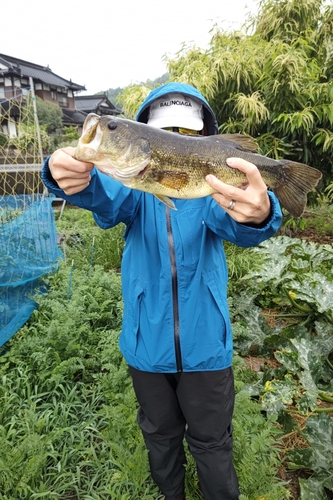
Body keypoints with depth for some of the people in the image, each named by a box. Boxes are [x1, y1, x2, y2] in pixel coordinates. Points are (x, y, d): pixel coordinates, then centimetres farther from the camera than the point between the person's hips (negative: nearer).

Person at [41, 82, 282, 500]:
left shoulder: (213, 184, -8)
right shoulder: (137, 185, -5)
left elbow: (235, 225, -29)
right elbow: (106, 199, -27)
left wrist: (259, 213, -53)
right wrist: (70, 177, -49)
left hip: (204, 345, -1)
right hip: (147, 345, 2)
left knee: (211, 443, 18)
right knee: (160, 436, 25)